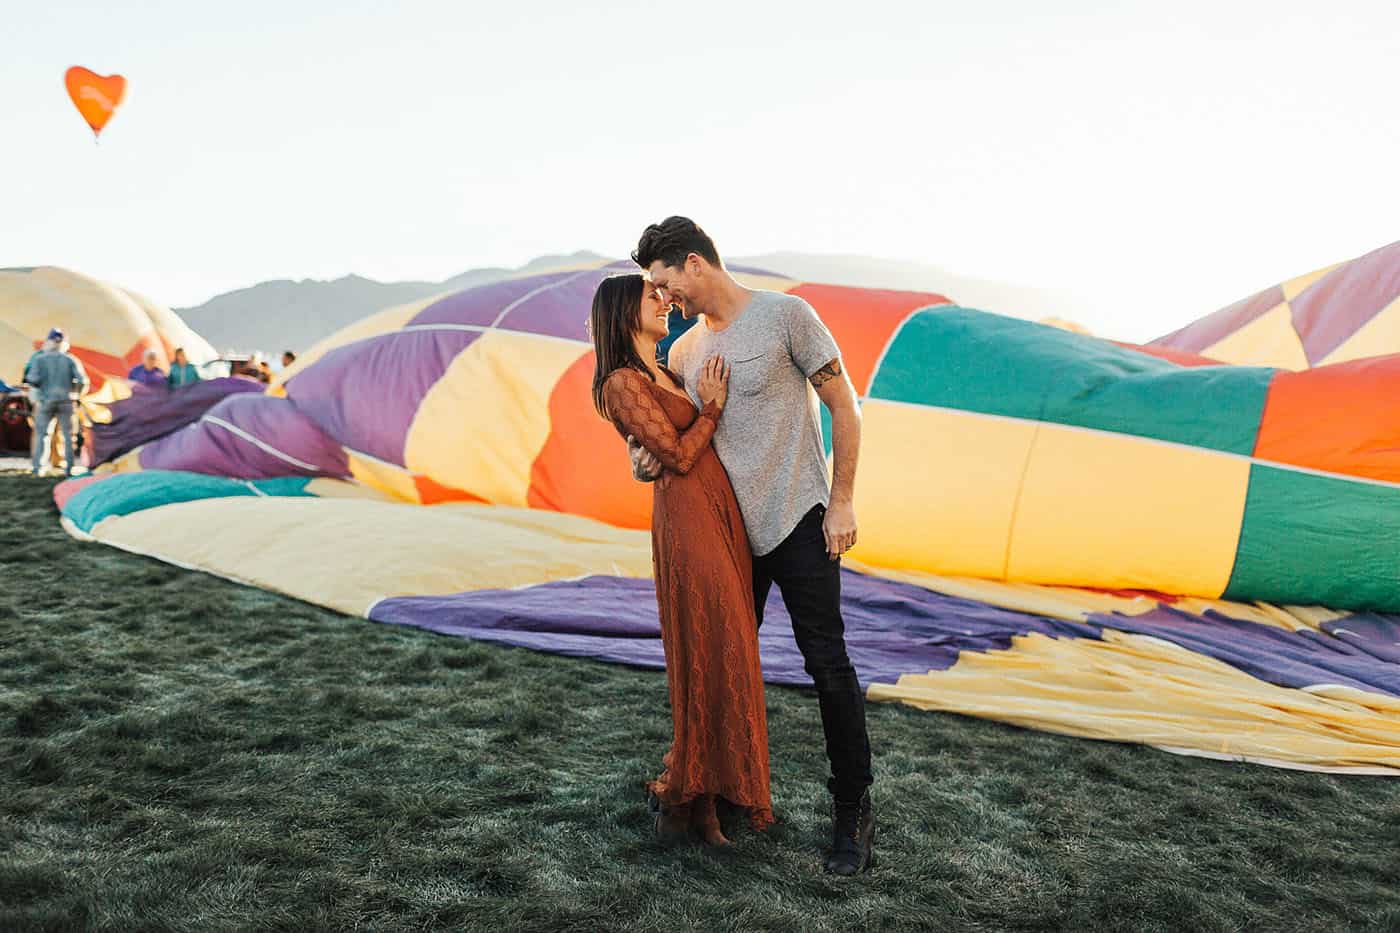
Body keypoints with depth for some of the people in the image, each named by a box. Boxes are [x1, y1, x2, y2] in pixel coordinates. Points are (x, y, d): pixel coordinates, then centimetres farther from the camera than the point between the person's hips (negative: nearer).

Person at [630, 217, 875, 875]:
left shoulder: (786, 315, -7)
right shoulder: (686, 350, 10)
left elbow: (843, 406, -5)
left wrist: (842, 501, -9)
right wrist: (641, 454, -7)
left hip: (799, 521, -6)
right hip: (731, 525, 6)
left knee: (826, 663, -3)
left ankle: (853, 812, 10)